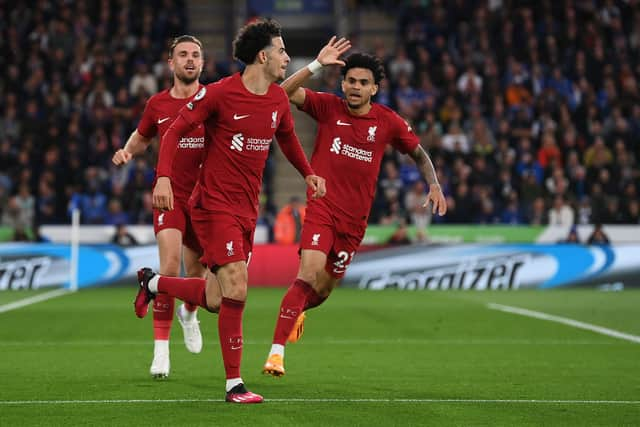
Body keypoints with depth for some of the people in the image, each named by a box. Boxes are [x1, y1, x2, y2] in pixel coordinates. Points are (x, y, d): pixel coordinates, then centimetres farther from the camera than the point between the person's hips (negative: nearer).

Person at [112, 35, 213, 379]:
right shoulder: (157, 104, 4)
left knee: (197, 271, 12)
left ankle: (189, 313, 49)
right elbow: (142, 136, 22)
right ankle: (161, 350, -12)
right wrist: (127, 151, 2)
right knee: (170, 265, -18)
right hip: (170, 195, 0)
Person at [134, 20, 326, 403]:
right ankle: (234, 384, -5)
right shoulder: (219, 93, -13)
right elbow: (175, 131, -8)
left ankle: (154, 283, 35)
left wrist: (308, 172, 12)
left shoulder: (279, 99, 7)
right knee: (236, 291, -15)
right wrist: (164, 177, -20)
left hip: (247, 209, 7)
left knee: (217, 299, 8)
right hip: (215, 205, -7)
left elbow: (287, 137, 26)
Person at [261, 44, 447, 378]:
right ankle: (277, 351, -20)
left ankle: (297, 311, 48)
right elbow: (284, 92, -17)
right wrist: (318, 64, -25)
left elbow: (418, 153, 13)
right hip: (321, 207, -3)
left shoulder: (388, 122, 0)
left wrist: (434, 185, -3)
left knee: (323, 290, 11)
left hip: (354, 218, 3)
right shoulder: (328, 107, -4)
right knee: (310, 273, -23)